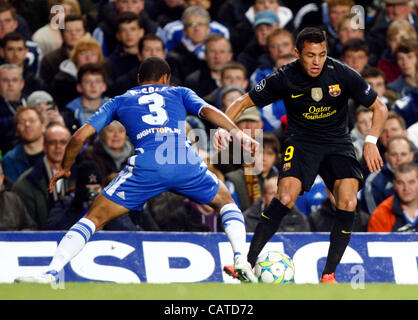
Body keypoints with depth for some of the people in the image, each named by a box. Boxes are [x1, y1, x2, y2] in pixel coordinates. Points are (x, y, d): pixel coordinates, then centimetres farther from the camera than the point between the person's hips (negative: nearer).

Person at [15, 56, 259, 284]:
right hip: (186, 161, 1)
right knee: (226, 201, 27)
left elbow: (80, 137, 23)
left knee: (94, 218, 8)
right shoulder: (179, 93, 29)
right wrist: (238, 133, 1)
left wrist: (65, 168, 37)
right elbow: (208, 111, 8)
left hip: (146, 166, -1)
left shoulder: (120, 102, 28)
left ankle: (50, 274, -5)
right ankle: (241, 258, 5)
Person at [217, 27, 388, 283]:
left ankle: (328, 275, -9)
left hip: (338, 142, 1)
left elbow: (379, 107, -1)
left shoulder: (343, 74, -13)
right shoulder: (284, 78, -13)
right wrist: (224, 127, -21)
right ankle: (248, 263, -18)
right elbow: (242, 103, -3)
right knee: (286, 197, -26)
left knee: (347, 202, -21)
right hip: (301, 142, -1)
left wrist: (371, 141, -15)